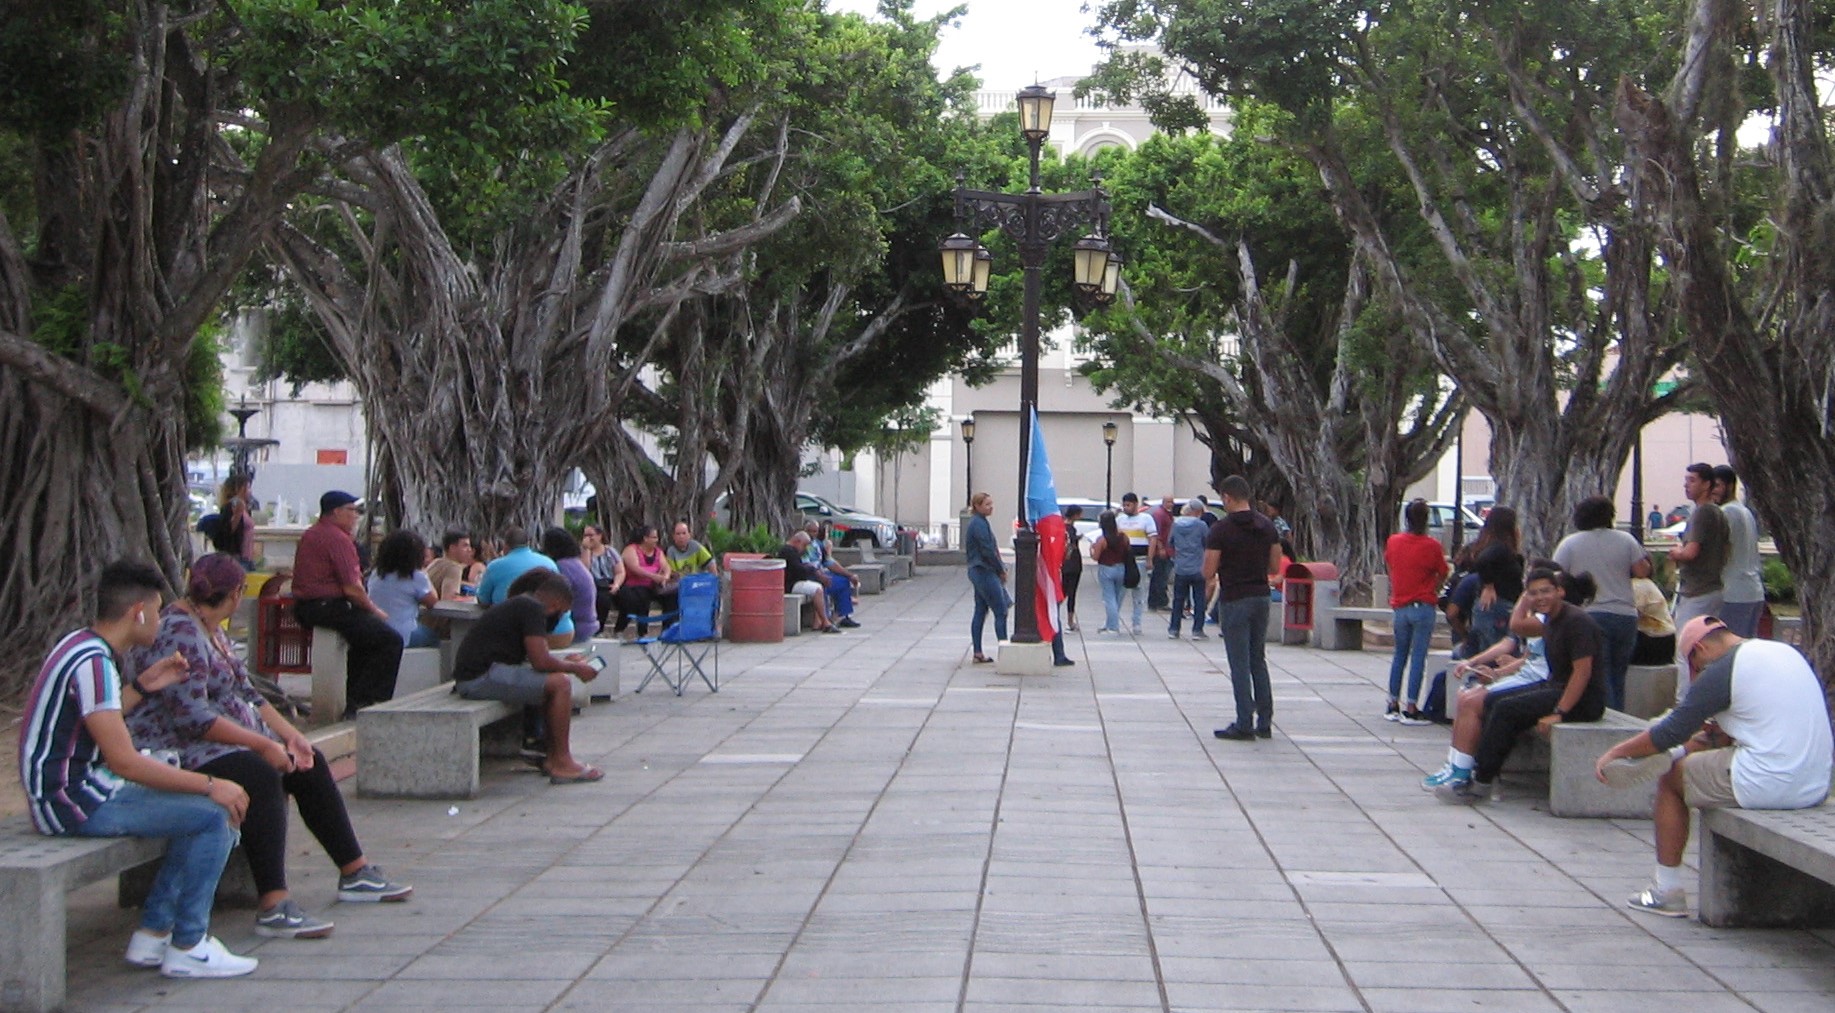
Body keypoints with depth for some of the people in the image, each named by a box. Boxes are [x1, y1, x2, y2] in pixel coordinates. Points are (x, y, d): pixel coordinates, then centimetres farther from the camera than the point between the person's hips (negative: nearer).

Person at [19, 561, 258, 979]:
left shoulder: (81, 645, 10)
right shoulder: (92, 663, -21)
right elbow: (123, 760, -25)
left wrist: (142, 687, 13)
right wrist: (210, 785, -21)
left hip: (83, 788, 11)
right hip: (72, 803, -11)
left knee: (205, 807, 15)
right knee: (212, 815, -16)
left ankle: (153, 934, 14)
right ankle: (187, 948, -6)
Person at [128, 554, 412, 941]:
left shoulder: (210, 630, 14)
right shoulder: (178, 634, -19)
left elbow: (246, 694, 18)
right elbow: (192, 717, -27)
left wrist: (290, 735, 5)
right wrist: (263, 744, -24)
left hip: (224, 739, 11)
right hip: (179, 751, -11)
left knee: (310, 764, 7)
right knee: (261, 775, -34)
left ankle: (355, 873, 17)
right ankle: (272, 906, -40)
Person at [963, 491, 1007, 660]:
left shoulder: (976, 522, 16)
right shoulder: (979, 524, -15)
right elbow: (988, 551, -19)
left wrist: (1000, 568, 11)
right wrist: (1001, 570, -9)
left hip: (977, 572, 10)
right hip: (985, 572, -10)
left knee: (980, 612, 10)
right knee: (1000, 612, -7)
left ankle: (978, 653, 12)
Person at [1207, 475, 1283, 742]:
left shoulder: (1221, 529, -13)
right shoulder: (1267, 526, 4)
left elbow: (1208, 573, -12)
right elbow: (1275, 568, 8)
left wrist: (1216, 575, 11)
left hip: (1234, 600, -6)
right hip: (1261, 598, 6)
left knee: (1240, 664, -1)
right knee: (1258, 661, 15)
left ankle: (1244, 725, 1)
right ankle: (1265, 722, 16)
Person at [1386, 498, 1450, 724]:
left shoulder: (1393, 541, 0)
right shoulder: (1432, 545, -12)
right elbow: (1443, 574, -3)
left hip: (1400, 606, 4)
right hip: (1423, 606, -4)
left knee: (1399, 655, 16)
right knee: (1418, 657, -2)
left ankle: (1393, 705, 18)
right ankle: (1411, 709, -4)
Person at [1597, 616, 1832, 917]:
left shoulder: (1722, 671, -10)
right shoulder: (1789, 652, 13)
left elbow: (1671, 732, -7)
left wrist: (1616, 752, 5)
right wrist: (1725, 732, 22)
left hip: (1769, 787, -8)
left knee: (1671, 779, 11)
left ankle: (1667, 889, 15)